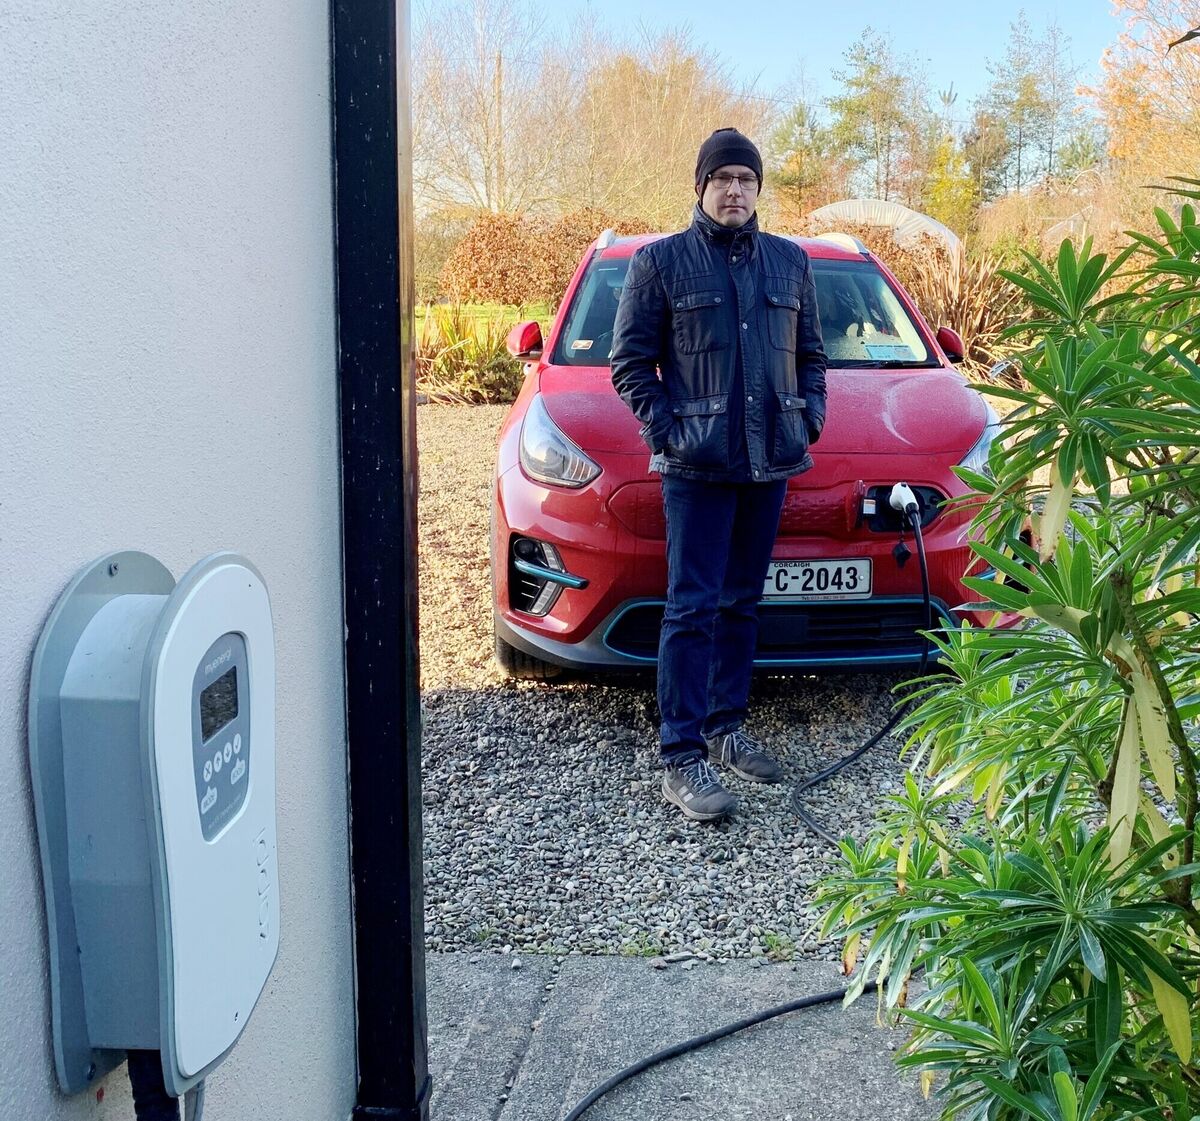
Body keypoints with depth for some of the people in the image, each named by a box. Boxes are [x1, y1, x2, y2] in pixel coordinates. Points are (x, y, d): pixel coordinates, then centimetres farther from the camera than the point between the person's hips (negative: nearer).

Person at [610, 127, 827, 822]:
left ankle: (726, 728, 25)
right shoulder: (661, 260, 0)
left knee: (742, 603, 12)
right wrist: (666, 430, -11)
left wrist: (810, 416, 3)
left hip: (770, 462, 5)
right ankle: (683, 758, -4)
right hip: (696, 466, -5)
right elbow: (631, 362, -1)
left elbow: (811, 354, 19)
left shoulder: (791, 262, 13)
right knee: (693, 608, -8)